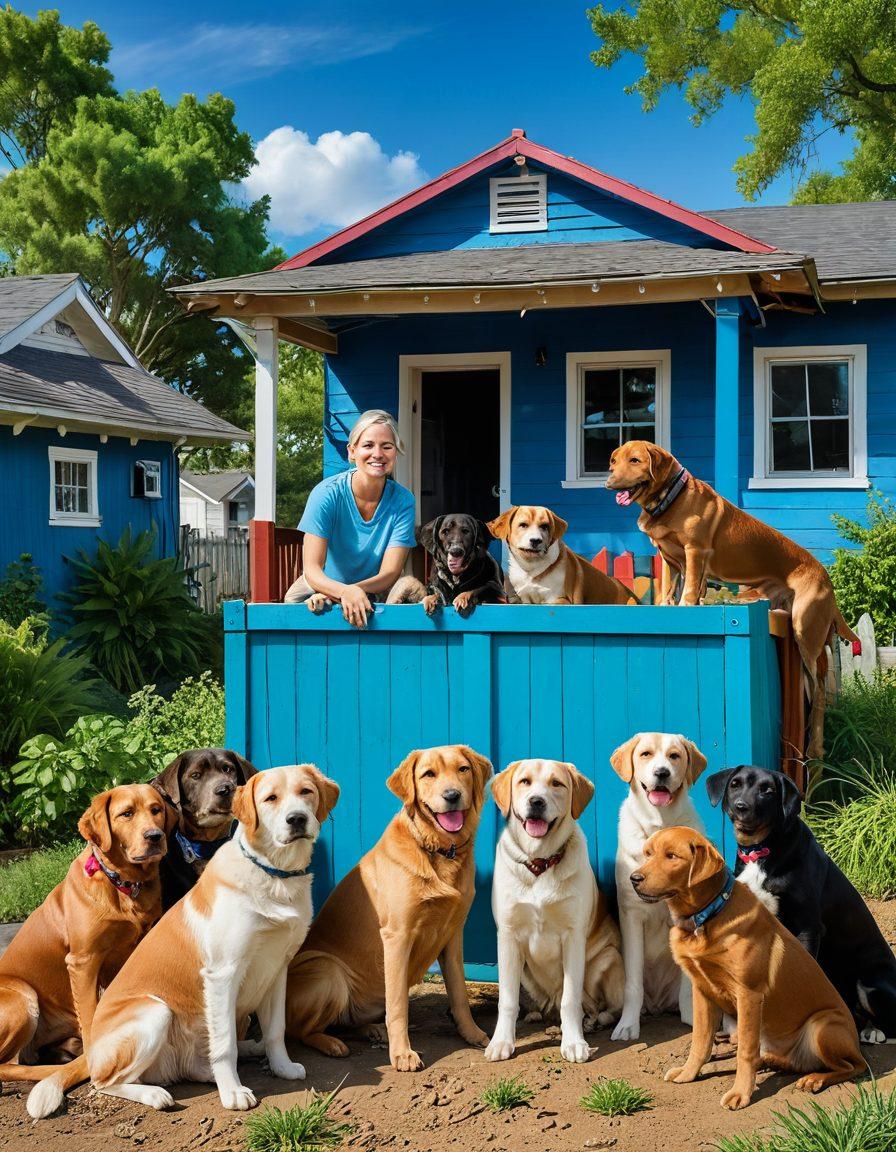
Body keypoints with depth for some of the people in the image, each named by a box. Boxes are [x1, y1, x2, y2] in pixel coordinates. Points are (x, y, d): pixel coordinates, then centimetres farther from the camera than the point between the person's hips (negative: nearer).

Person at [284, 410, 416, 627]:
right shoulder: (327, 493, -17)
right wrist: (345, 591, -42)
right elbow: (311, 570, -21)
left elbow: (389, 574, -15)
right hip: (318, 587, -3)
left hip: (371, 594, 3)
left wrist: (342, 593, -32)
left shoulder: (402, 501, -12)